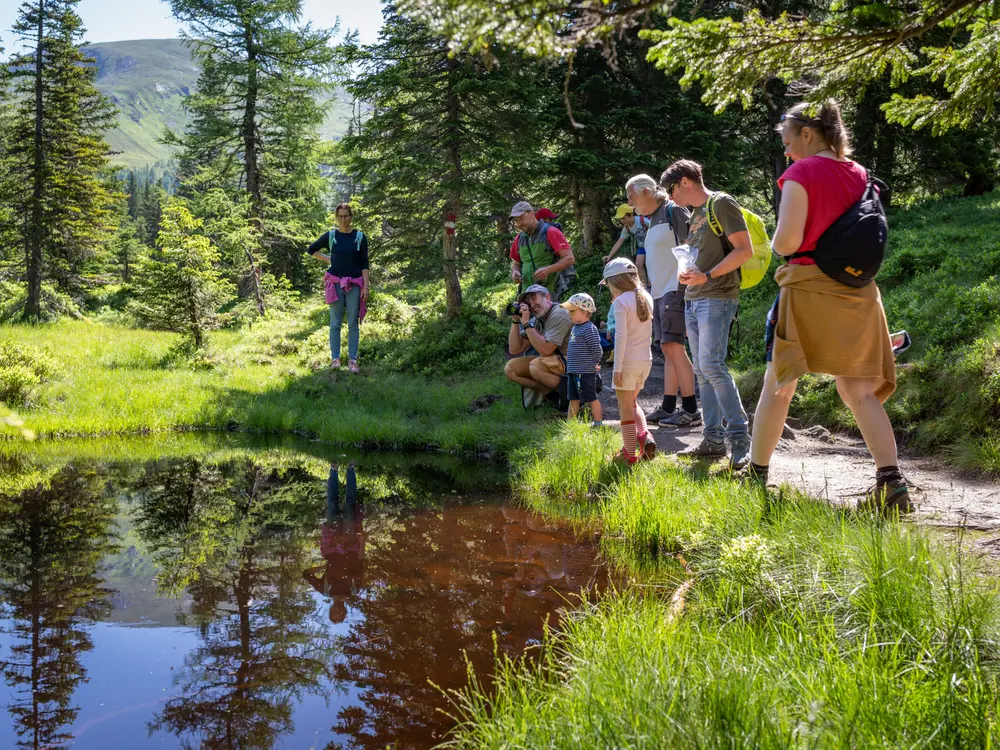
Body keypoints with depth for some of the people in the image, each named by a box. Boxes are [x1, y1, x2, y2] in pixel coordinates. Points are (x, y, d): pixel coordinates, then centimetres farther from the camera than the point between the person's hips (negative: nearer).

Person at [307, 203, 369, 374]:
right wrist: (328, 259, 9)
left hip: (354, 284, 0)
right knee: (335, 322, 1)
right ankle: (335, 358, 5)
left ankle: (352, 360, 4)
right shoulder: (330, 236, 4)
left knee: (353, 323, 1)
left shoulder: (360, 237, 3)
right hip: (335, 282, 0)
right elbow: (312, 250, 19)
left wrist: (366, 286, -6)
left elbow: (364, 263, 1)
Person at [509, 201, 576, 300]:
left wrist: (548, 270, -24)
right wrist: (515, 272, 2)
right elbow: (516, 263, 26)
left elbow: (569, 259, -11)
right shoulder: (519, 239, 13)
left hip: (550, 292, -5)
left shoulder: (550, 232, -6)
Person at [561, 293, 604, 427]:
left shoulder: (589, 329, -17)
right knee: (573, 399, 15)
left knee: (591, 399, -1)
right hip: (573, 371, 9)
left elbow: (597, 350, -18)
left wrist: (594, 363, -6)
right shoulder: (575, 327, 13)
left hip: (585, 372, -9)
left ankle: (598, 425, 7)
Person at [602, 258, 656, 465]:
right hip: (645, 359, 7)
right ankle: (645, 436, 3)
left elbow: (621, 336, -18)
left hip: (628, 361, -7)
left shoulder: (621, 302, -13)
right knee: (632, 403, 23)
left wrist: (617, 368, -16)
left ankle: (629, 453, 6)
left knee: (625, 408, 2)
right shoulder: (646, 298, 9)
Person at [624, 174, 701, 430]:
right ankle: (668, 408, 13)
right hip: (659, 292, 9)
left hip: (674, 290, -9)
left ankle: (691, 411, -10)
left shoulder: (674, 211, -8)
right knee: (667, 349, 9)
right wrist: (649, 290, 21)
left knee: (673, 346, -13)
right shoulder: (652, 219, 19)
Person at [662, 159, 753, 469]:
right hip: (693, 300, 9)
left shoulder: (721, 203, -6)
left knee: (711, 365, -18)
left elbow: (745, 249, -14)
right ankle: (713, 440, 10)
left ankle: (739, 437, -13)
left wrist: (708, 275, -19)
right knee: (702, 371, 7)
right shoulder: (694, 214, 20)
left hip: (716, 298, -9)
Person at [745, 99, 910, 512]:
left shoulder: (802, 173, -10)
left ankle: (756, 476, 16)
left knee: (778, 386, 8)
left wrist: (776, 245, 4)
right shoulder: (860, 175, 9)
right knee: (859, 391, 6)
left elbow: (787, 241, -17)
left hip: (808, 289, -5)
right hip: (856, 292, 5)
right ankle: (891, 482, -5)